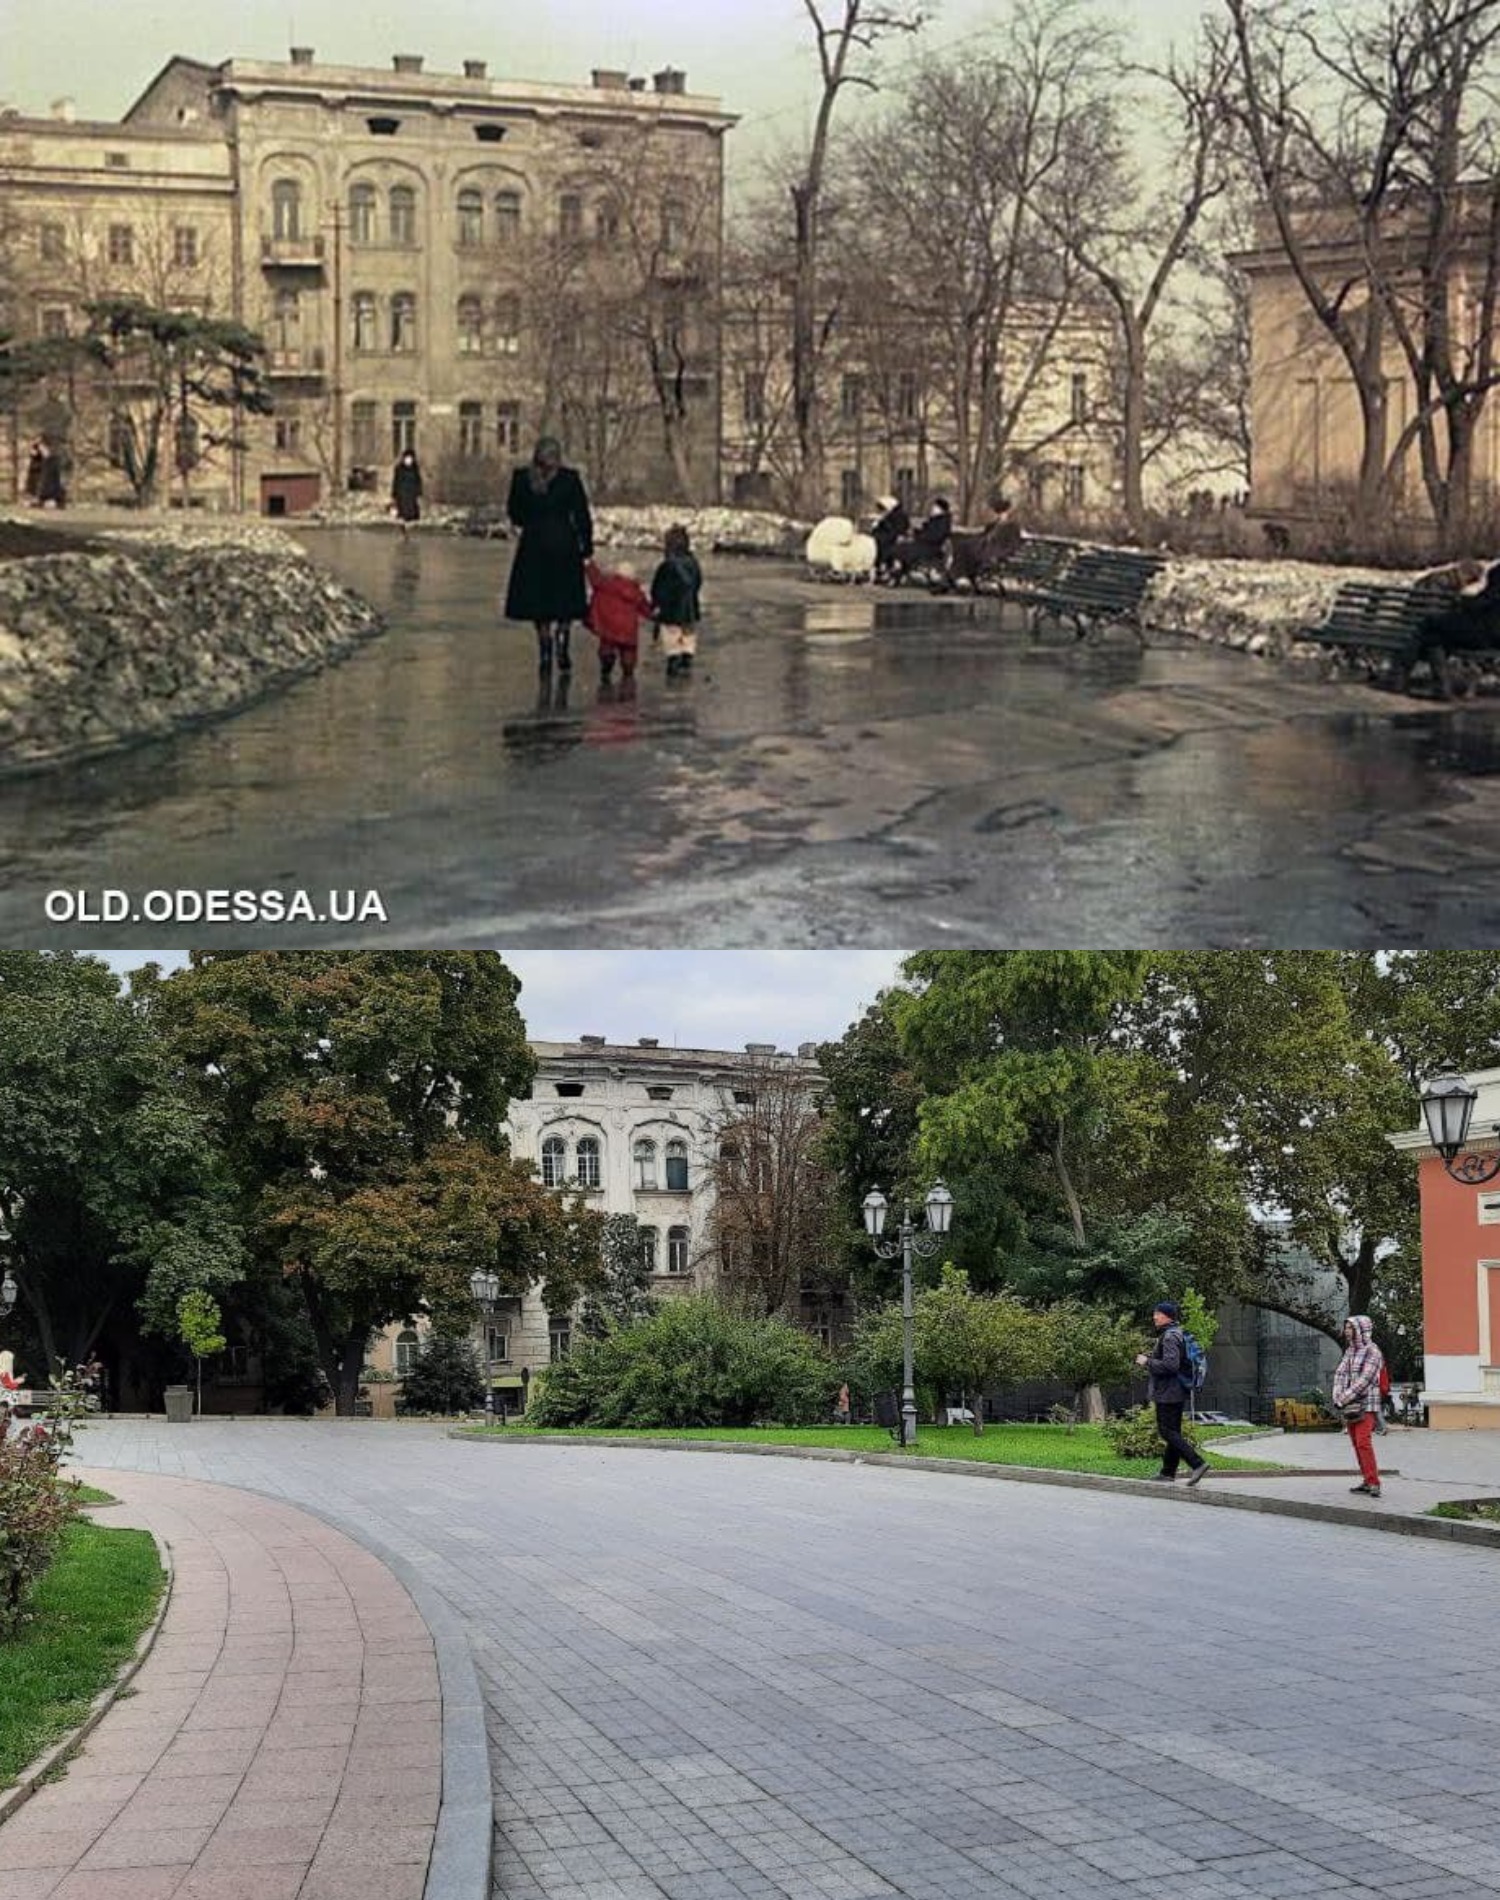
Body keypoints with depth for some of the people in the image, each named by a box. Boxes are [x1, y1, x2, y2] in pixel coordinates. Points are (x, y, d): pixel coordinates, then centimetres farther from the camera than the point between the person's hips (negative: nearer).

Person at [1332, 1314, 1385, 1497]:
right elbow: (1340, 1374, 8)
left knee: (1363, 1442, -17)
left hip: (1365, 1403, -8)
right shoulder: (1350, 1351, 15)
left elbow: (1364, 1380, -17)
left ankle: (1374, 1483, -18)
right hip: (1349, 1404, 8)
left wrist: (1344, 1398, -18)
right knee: (1356, 1443, 7)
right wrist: (1338, 1397, -8)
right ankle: (1367, 1481, 13)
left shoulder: (1372, 1352, -9)